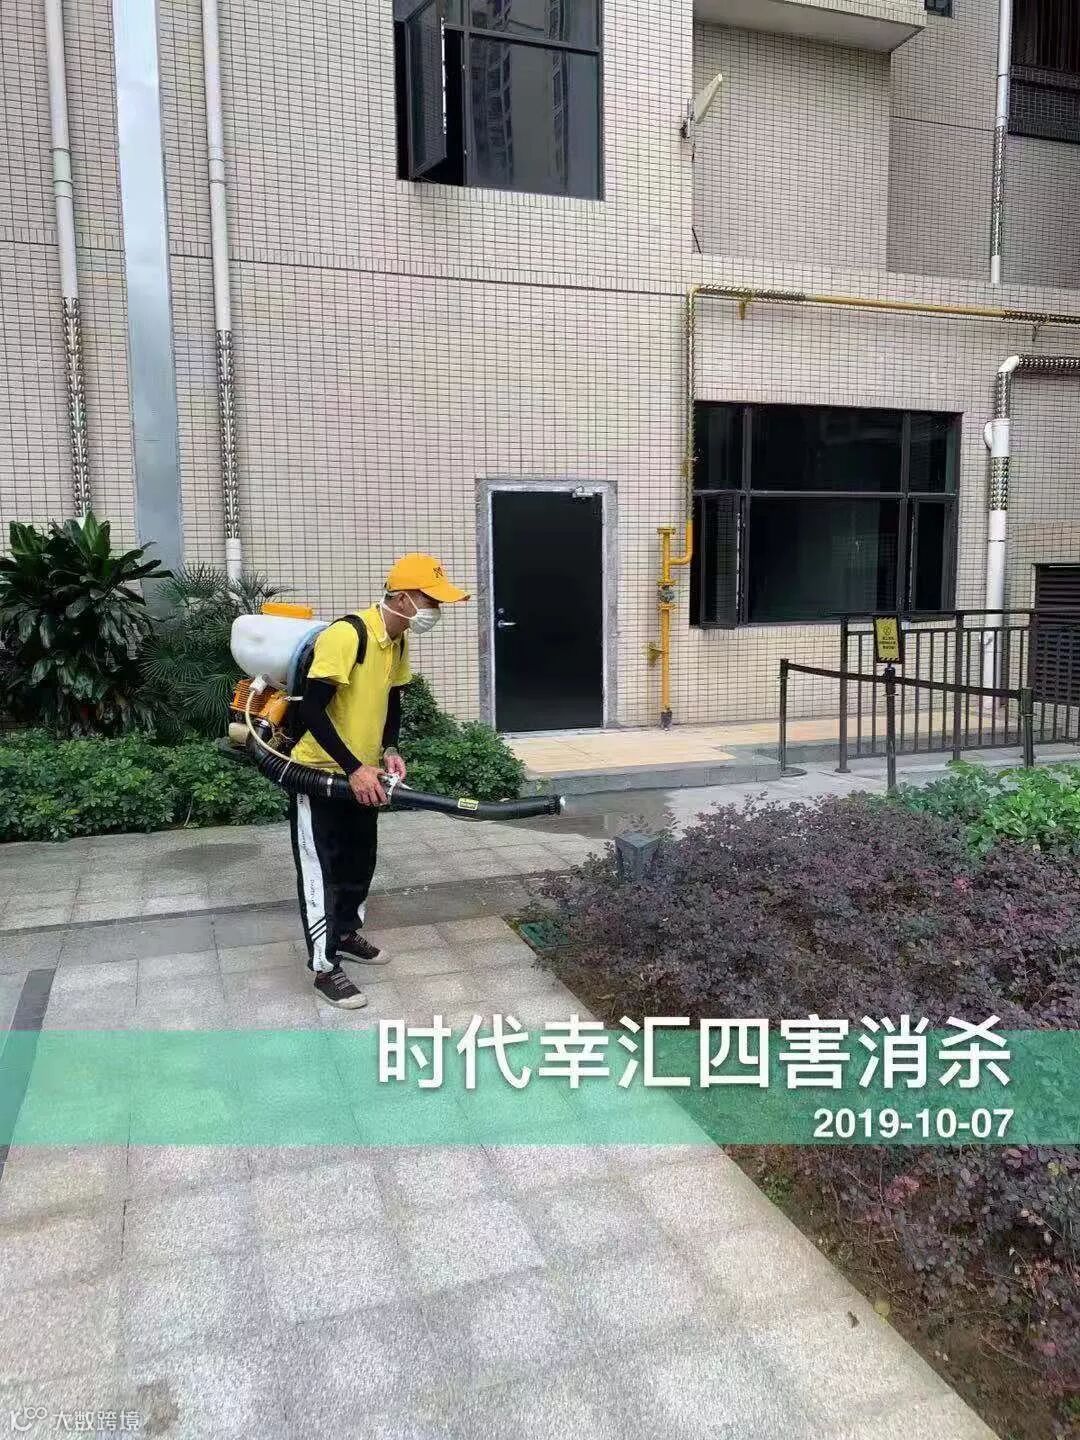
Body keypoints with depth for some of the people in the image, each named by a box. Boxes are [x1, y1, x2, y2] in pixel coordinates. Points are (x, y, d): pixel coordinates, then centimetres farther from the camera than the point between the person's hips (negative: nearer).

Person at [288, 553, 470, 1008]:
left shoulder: (400, 642, 1)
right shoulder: (345, 635, -27)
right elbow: (312, 709, -28)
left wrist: (388, 750, -2)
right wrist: (354, 769, -30)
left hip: (362, 773, 8)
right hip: (318, 772, -8)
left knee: (361, 859, 19)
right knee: (321, 870, 0)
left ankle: (346, 932, 40)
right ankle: (325, 967, 11)